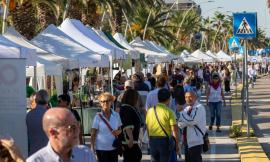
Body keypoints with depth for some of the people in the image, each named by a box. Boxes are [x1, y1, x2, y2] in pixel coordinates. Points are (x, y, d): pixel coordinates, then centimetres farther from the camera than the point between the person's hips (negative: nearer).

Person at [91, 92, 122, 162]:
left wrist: (118, 132, -10)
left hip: (114, 148, 3)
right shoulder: (98, 117, -5)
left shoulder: (116, 115, 4)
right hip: (101, 148, -3)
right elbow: (93, 134, -4)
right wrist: (92, 147, -10)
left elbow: (120, 129, 14)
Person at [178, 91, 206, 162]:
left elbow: (191, 121, -22)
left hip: (196, 141, -8)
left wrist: (181, 113, -12)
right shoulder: (187, 109, 13)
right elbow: (181, 124, 4)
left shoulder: (199, 108, -9)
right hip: (187, 141, 8)